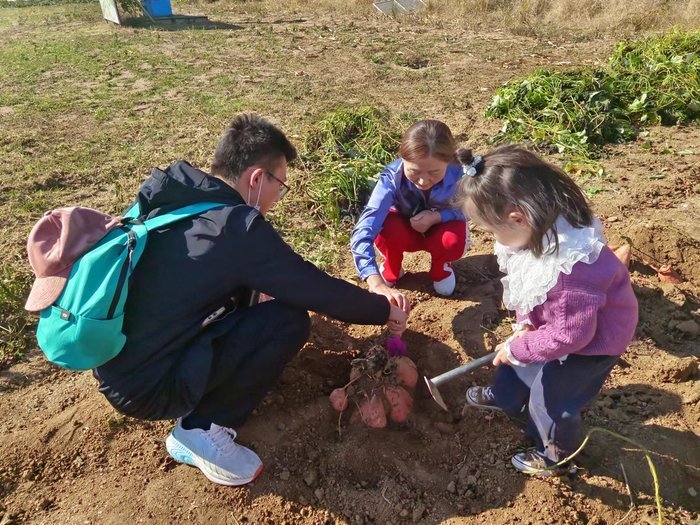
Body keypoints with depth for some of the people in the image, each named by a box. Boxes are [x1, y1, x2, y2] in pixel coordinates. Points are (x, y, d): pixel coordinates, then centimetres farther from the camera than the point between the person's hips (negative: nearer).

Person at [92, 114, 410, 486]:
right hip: (145, 388, -8)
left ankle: (196, 409, 16)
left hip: (112, 364, 8)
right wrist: (385, 310, 4)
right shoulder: (237, 227, -22)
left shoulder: (167, 199, 2)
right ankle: (201, 429, -1)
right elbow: (320, 291, -14)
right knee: (290, 320, -13)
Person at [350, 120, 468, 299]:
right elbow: (363, 232, -48)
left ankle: (441, 267, 5)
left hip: (440, 226, 1)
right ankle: (391, 269, 1)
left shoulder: (459, 174, -33)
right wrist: (377, 283, -63)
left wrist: (436, 216, -36)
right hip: (404, 229, 0)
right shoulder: (392, 177, -37)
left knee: (453, 242, -34)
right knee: (386, 230, -35)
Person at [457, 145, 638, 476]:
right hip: (557, 321, 8)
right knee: (515, 356, 24)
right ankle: (506, 399, 55)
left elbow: (571, 335, -31)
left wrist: (517, 348, -20)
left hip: (592, 341, -8)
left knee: (550, 398, 9)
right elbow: (526, 286, -1)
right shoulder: (542, 231, -18)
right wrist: (524, 323, -12)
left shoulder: (571, 268, -44)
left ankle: (557, 458, 39)